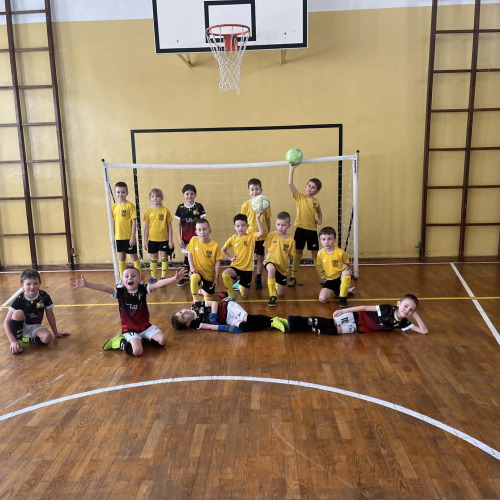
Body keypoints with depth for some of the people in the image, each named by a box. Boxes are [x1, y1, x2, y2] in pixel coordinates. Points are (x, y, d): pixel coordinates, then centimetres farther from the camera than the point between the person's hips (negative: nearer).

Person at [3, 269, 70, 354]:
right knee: (18, 313, -32)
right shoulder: (19, 300, -19)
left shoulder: (44, 296, -14)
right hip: (21, 327, -1)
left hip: (35, 327, 1)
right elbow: (6, 322, -18)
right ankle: (17, 339, -14)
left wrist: (56, 332, 9)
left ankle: (25, 339, -5)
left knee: (48, 338, -30)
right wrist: (13, 341, -29)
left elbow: (50, 316, 0)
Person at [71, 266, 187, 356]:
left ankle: (142, 338, 10)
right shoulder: (120, 292, -10)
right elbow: (104, 288, -25)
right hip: (129, 329, -3)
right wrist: (86, 284, -39)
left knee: (162, 340, -14)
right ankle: (121, 342, 3)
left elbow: (158, 284, -21)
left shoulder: (143, 289, -7)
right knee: (137, 351, -27)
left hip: (145, 326, 3)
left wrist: (174, 278, -36)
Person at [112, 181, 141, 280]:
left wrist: (133, 237, -14)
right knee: (121, 258, 13)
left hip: (129, 237, -5)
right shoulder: (114, 207, 6)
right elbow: (113, 222, 12)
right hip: (119, 237, 5)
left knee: (134, 257, 3)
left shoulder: (130, 205, -9)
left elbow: (134, 222, -10)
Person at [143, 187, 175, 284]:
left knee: (164, 258, 5)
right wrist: (145, 240, 3)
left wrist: (171, 240, -4)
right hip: (152, 239, 2)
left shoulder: (165, 210, -5)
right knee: (153, 258, 12)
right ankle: (153, 277, 23)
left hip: (164, 239, -2)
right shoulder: (148, 212, 0)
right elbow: (146, 227, 5)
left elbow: (169, 226, -2)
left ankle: (163, 277, 16)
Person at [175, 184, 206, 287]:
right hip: (185, 237, 2)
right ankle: (185, 277, 25)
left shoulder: (199, 206, -4)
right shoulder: (181, 207, 1)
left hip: (196, 236, -2)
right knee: (186, 256, 12)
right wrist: (179, 238, 0)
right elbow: (178, 224, 5)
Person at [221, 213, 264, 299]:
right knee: (225, 274, -35)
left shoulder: (251, 236, -6)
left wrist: (258, 218, -30)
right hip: (235, 266, 1)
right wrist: (230, 258, -2)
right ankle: (231, 295, -10)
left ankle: (240, 285, 40)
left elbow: (261, 232, -26)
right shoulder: (232, 239, 0)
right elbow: (223, 250, 13)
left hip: (247, 269, -1)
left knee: (245, 295, 2)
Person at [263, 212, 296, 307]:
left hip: (283, 268, 2)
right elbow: (266, 250, 4)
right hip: (271, 262, -2)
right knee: (271, 268, -42)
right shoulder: (271, 236, -9)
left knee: (281, 294, 10)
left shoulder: (291, 240, -8)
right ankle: (272, 295, -28)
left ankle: (276, 283, 47)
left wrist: (284, 261, -12)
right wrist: (269, 257, -7)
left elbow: (291, 256, 0)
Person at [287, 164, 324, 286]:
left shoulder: (316, 202, 6)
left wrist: (320, 220, 6)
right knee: (297, 253, 7)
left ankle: (323, 277, 16)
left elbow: (319, 212, 26)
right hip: (300, 229, -1)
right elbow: (290, 184, -10)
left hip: (312, 230, 2)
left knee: (315, 253, 8)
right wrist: (292, 168, -14)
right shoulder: (299, 197, 0)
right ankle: (293, 276, 16)